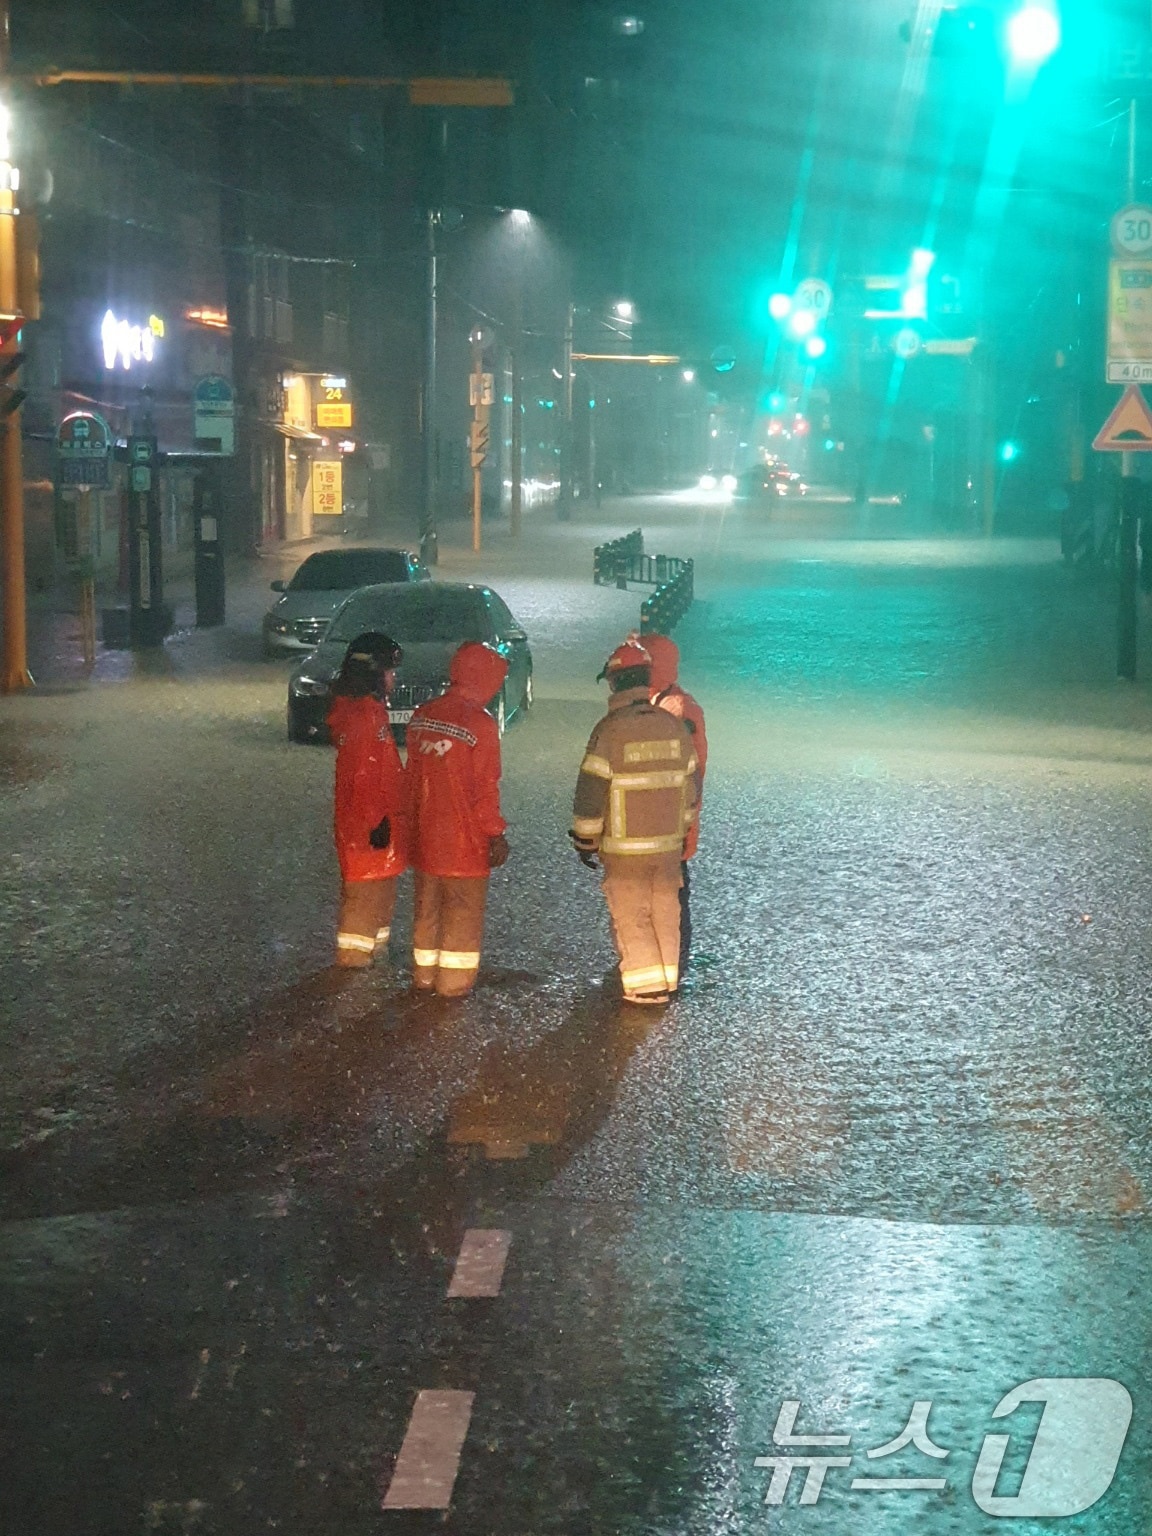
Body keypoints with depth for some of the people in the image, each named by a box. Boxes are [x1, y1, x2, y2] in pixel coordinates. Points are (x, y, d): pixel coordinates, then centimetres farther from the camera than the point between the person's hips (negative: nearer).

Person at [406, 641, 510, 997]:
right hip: (465, 840, -6)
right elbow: (485, 788, -16)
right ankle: (455, 982, 11)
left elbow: (411, 776, 10)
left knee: (427, 907, 17)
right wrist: (496, 834, -7)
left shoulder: (422, 717, 2)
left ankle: (424, 976, 26)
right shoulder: (480, 725, -18)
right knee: (463, 911, 6)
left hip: (425, 836, 6)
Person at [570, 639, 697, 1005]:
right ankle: (667, 981, 20)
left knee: (631, 914, 4)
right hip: (669, 844, 5)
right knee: (665, 912, 13)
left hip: (625, 848, -5)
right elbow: (688, 788, 11)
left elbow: (591, 793, -13)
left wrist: (585, 841, -2)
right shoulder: (676, 728, 2)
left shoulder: (610, 731, -15)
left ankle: (646, 985, 4)